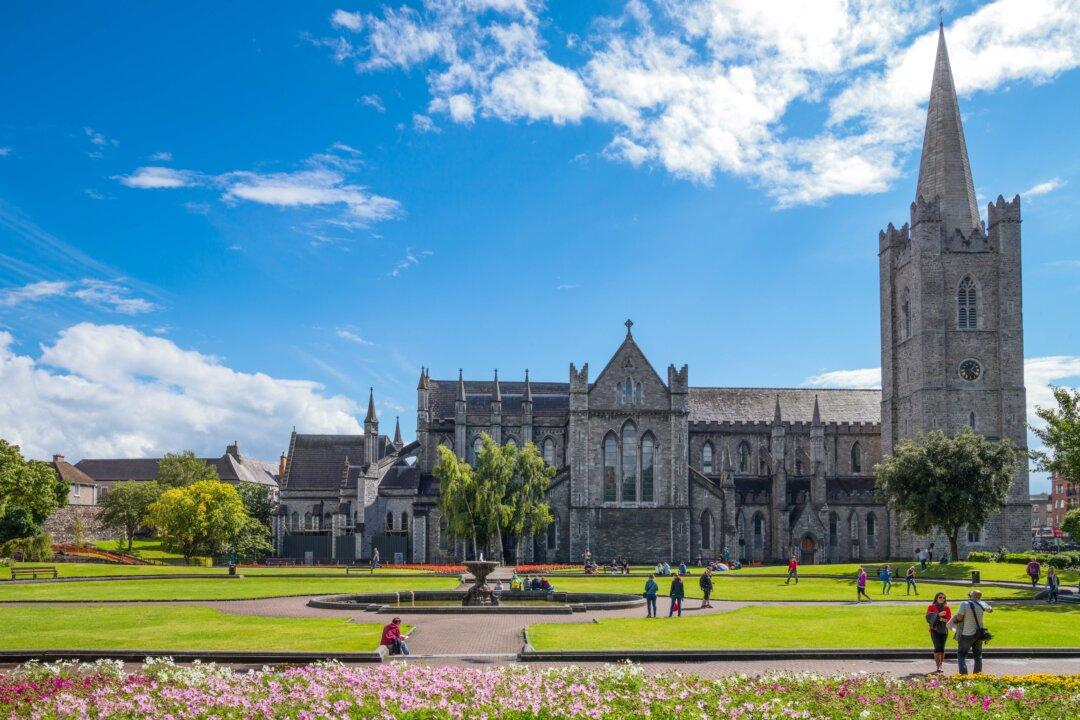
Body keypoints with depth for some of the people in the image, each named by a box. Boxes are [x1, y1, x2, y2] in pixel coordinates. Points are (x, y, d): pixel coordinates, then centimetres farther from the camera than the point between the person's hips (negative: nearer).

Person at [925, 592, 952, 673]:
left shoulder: (947, 608, 9)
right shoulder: (931, 607, 5)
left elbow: (949, 619, 2)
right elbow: (928, 617, -7)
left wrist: (943, 620, -18)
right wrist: (938, 615, -19)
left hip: (944, 630, 2)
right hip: (935, 630, -2)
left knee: (942, 648, 2)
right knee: (938, 647, -14)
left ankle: (940, 666, 13)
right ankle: (937, 666, -15)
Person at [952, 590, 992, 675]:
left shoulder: (964, 604, -16)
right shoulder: (982, 605, -1)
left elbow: (959, 617, -21)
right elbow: (990, 610, 19)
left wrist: (955, 620, 0)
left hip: (967, 635, -4)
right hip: (979, 633, 4)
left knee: (961, 655, 4)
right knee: (978, 655, 18)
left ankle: (963, 674, -8)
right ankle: (977, 673, 18)